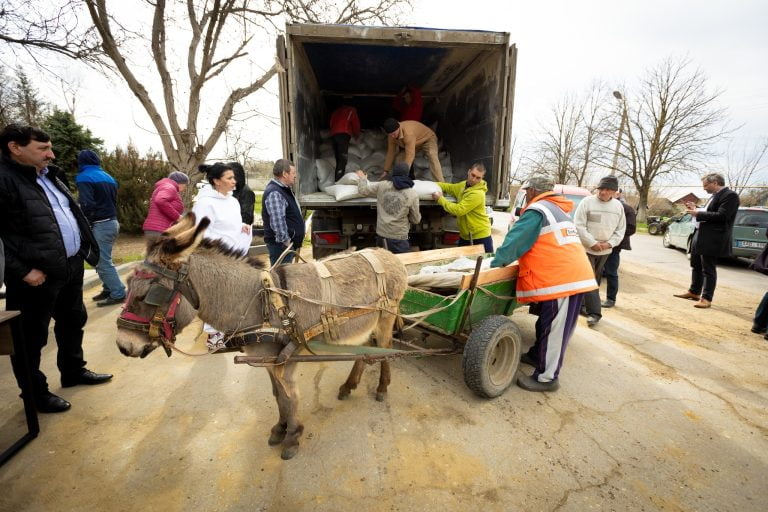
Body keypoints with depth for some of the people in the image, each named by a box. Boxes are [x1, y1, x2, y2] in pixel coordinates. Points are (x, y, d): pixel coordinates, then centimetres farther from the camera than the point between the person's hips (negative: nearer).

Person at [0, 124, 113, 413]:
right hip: (38, 274, -8)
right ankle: (36, 394, 25)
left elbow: (72, 214, 20)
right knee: (31, 337, 8)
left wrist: (85, 249, 12)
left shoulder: (47, 176, 13)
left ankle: (73, 371, 40)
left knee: (73, 321, 21)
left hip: (72, 266, 8)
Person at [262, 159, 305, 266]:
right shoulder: (274, 193, -20)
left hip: (289, 242, 10)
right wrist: (286, 241, -20)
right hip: (281, 244, -10)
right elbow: (278, 222, -27)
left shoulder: (284, 189, 15)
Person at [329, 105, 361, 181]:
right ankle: (339, 181, -28)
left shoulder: (336, 111, 35)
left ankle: (337, 180, -3)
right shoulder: (351, 110, 19)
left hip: (333, 135, 6)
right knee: (343, 160, -15)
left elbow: (331, 124, 28)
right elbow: (356, 123, 13)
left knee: (339, 160, 5)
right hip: (343, 135, -6)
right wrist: (356, 134, 30)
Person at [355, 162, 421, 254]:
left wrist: (363, 178, 33)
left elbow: (362, 190, 14)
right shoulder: (413, 194, -7)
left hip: (381, 234, 4)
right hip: (398, 237, -4)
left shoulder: (382, 185, -1)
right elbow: (416, 220, 1)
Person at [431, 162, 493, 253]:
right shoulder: (463, 185, 3)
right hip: (465, 235, 8)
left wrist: (440, 199, -19)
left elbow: (458, 210, -28)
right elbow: (449, 187, 21)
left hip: (481, 236, -8)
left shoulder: (478, 194, -25)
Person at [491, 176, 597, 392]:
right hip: (575, 275, 10)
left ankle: (547, 378, 8)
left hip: (560, 279, -10)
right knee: (548, 324, 21)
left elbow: (515, 240, -10)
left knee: (553, 329, -2)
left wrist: (496, 263, 0)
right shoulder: (559, 210, 22)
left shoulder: (537, 210, -7)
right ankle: (537, 356, 37)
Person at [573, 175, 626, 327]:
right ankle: (594, 312, -7)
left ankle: (583, 304, 28)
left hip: (605, 250, 5)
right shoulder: (587, 202, -9)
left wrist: (609, 243, -8)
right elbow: (579, 225, -13)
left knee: (595, 279, 14)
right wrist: (592, 243, -17)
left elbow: (621, 229, 9)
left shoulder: (618, 206, 6)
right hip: (586, 248, -5)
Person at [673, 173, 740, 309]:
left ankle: (706, 298, 4)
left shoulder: (730, 195, -13)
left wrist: (698, 214, -16)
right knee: (696, 266, 17)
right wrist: (696, 210, 9)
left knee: (708, 270, -3)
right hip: (699, 236, 9)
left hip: (711, 239, -9)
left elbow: (721, 216, -22)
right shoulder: (714, 196, 15)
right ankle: (694, 292, 29)